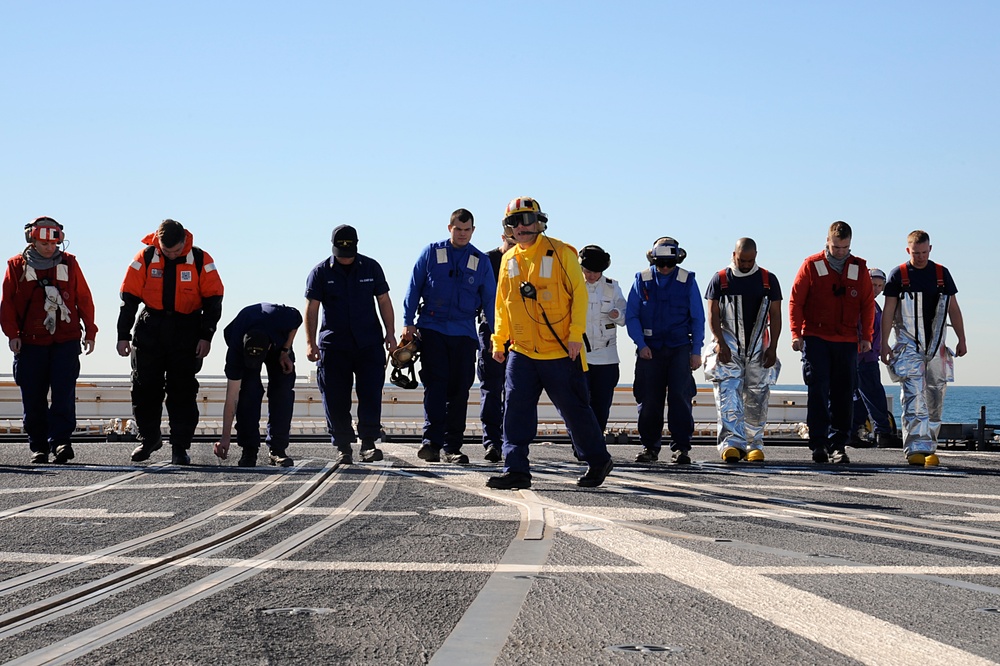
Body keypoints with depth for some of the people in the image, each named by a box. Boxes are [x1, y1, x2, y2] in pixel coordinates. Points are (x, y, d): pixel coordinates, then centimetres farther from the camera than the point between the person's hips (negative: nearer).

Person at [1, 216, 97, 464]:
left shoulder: (69, 263, 7)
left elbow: (84, 299, 11)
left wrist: (89, 332, 9)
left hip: (66, 341, 0)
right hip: (30, 342, 0)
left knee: (64, 393, -11)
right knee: (33, 398, 3)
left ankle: (61, 441, -11)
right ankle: (38, 447, 13)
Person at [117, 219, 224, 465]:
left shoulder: (201, 260, -5)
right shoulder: (145, 258, -3)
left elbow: (213, 300, -1)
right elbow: (129, 297, 0)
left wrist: (206, 336, -6)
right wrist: (123, 335, -2)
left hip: (186, 331, -1)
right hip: (150, 329, 1)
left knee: (183, 390, -1)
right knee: (145, 387, 6)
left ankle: (180, 448, 4)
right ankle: (149, 438, 23)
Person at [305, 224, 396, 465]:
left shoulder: (371, 268, 6)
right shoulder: (321, 272, 2)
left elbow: (383, 301, 10)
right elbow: (311, 308, 0)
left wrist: (390, 334, 4)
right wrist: (310, 342, -7)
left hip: (369, 344, 1)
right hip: (333, 345, 0)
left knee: (371, 394, -6)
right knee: (336, 399, 0)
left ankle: (368, 443, -1)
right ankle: (343, 446, 9)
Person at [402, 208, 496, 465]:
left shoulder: (481, 261, 9)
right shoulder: (431, 253, 5)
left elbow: (490, 300, 11)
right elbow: (413, 288, 6)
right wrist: (408, 323, 0)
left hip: (464, 332, 2)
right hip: (431, 329, -2)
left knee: (459, 389, 1)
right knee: (435, 383, -12)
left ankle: (452, 446, 5)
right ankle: (432, 440, -16)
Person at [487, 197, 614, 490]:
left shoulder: (560, 253, -6)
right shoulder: (509, 260, 10)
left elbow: (579, 293, -7)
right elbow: (502, 304, 18)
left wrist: (576, 334, -14)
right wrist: (498, 341, 13)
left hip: (560, 352, -4)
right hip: (522, 352, 4)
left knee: (574, 408, 4)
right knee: (516, 409, -4)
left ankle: (599, 461, 22)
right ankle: (516, 469, 0)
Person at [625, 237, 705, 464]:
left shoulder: (687, 281, 2)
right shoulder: (642, 280, 3)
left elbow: (698, 319, 6)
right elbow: (631, 316, 5)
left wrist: (696, 351, 1)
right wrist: (641, 344, -7)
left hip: (679, 348, -1)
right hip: (649, 349, 1)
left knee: (680, 397, -8)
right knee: (649, 400, 2)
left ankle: (681, 447, -4)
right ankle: (650, 447, 11)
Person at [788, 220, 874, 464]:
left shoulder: (859, 268, 9)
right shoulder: (811, 265, 2)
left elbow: (868, 304, 12)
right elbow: (795, 300, 1)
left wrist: (866, 336, 5)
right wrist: (796, 333, -7)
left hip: (847, 342, 2)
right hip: (816, 339, -2)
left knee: (843, 395, 2)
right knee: (818, 391, -6)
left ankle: (838, 445, 7)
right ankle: (819, 445, -3)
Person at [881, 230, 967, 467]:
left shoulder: (942, 274, 8)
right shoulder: (898, 275, 1)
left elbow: (953, 309, 12)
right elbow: (888, 311, 1)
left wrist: (962, 340, 8)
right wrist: (884, 344, -5)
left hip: (936, 346, 3)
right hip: (908, 345, -3)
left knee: (935, 399, 4)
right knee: (913, 398, -13)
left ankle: (929, 448, 13)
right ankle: (916, 449, -17)